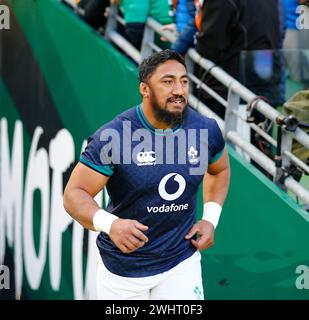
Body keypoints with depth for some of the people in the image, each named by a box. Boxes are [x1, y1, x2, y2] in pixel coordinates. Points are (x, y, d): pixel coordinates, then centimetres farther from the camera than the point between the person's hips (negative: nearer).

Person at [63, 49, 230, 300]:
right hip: (122, 266, -2)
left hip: (181, 262, 2)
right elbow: (74, 194, -18)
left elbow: (220, 170, 17)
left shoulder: (205, 130, -5)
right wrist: (109, 224, -37)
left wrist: (211, 219, 3)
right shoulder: (114, 136, -19)